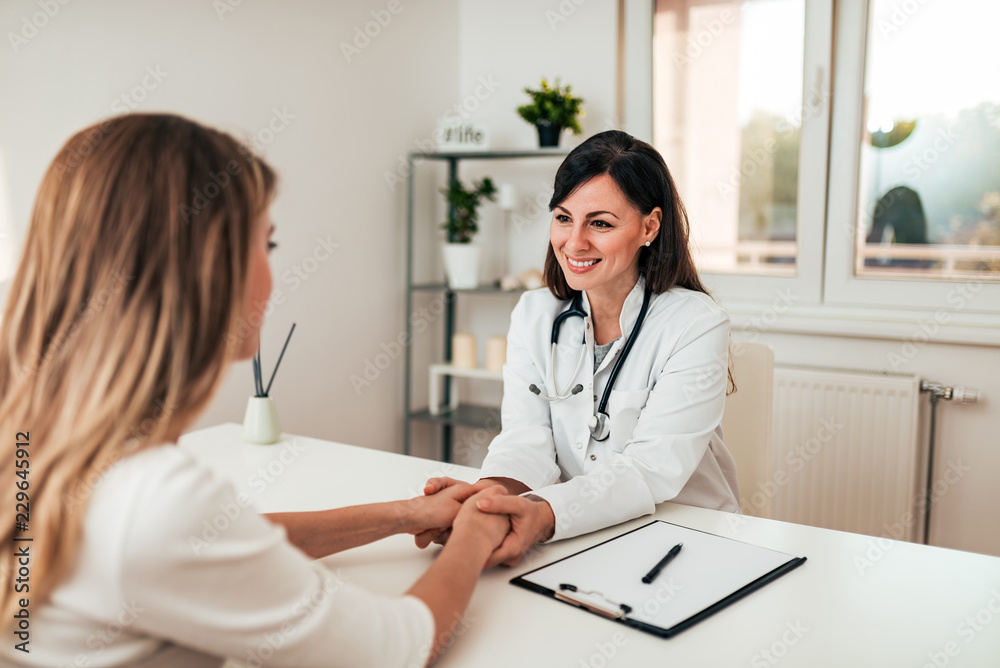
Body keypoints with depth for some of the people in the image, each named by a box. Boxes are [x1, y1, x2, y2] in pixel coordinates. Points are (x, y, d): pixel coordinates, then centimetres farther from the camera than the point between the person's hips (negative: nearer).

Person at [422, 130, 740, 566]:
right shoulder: (533, 315, 4)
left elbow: (653, 468, -19)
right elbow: (527, 438, -6)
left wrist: (545, 515, -38)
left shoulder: (697, 326, -9)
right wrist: (490, 495, -30)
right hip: (576, 541, 4)